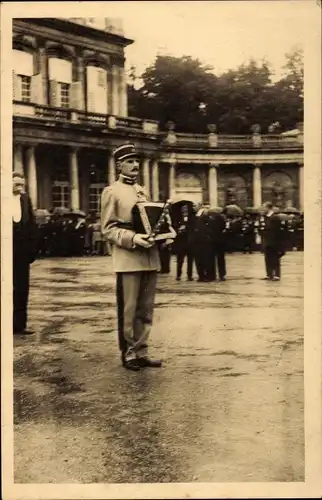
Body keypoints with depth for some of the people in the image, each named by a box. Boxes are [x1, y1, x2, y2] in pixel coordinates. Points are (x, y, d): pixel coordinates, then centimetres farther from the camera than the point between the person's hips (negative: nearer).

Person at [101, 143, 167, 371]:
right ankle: (128, 353, 14)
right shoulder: (112, 192, -2)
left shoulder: (143, 191, 17)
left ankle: (141, 352, 20)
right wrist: (132, 238, -21)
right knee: (128, 310, 1)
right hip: (128, 259, -6)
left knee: (146, 310, 10)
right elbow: (107, 229, -7)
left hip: (150, 257, 6)